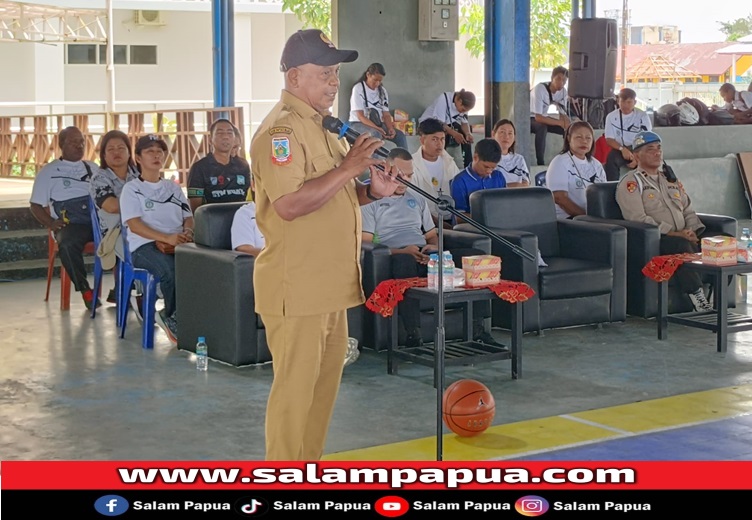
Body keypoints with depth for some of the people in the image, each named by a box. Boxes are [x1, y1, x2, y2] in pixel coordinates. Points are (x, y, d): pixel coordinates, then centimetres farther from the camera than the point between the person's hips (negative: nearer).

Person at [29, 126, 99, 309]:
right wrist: (51, 223, -9)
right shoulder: (49, 171, 13)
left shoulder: (92, 167, 24)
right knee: (68, 245, -38)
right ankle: (85, 290, -23)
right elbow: (35, 205, 10)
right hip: (70, 223, -3)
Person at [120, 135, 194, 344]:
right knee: (171, 269, -37)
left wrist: (186, 234, -8)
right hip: (144, 245, -4)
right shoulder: (132, 189, 10)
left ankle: (171, 317, -20)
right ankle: (173, 320, -15)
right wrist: (166, 238, -21)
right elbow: (134, 224, -5)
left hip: (177, 244, 4)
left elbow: (188, 218, 19)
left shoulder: (173, 188, 27)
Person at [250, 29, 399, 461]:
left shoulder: (319, 127, 16)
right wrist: (348, 168, -23)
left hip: (329, 284, 9)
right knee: (296, 386, -3)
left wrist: (371, 191, 8)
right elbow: (289, 204, -26)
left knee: (326, 380, 15)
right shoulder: (281, 129, -15)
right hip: (297, 287, -9)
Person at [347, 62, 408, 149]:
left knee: (400, 135, -20)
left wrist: (390, 128, -17)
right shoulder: (358, 88, -8)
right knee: (376, 134, -38)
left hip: (378, 124, 6)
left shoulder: (382, 91, 9)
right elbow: (360, 116, -14)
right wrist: (377, 128, -28)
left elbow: (386, 114, 6)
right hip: (358, 124, -5)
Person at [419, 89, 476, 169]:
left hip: (448, 124, 6)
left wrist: (468, 133, -25)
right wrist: (454, 134, -41)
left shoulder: (463, 105, -7)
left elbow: (464, 122, -4)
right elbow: (439, 123, -31)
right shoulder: (443, 99, -28)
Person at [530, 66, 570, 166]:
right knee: (542, 127, -38)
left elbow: (563, 115, -3)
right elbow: (538, 117, -34)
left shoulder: (563, 91, -8)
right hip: (528, 118, -7)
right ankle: (540, 163, -33)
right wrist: (560, 122, -34)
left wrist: (567, 124, -26)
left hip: (543, 117, 7)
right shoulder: (540, 89, -29)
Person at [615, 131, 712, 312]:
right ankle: (699, 301, -37)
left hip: (681, 238, 7)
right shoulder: (630, 183, 0)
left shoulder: (671, 179, 24)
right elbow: (638, 219, -13)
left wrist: (691, 231, 0)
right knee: (682, 246, -37)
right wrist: (673, 234, -18)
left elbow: (688, 210, 23)